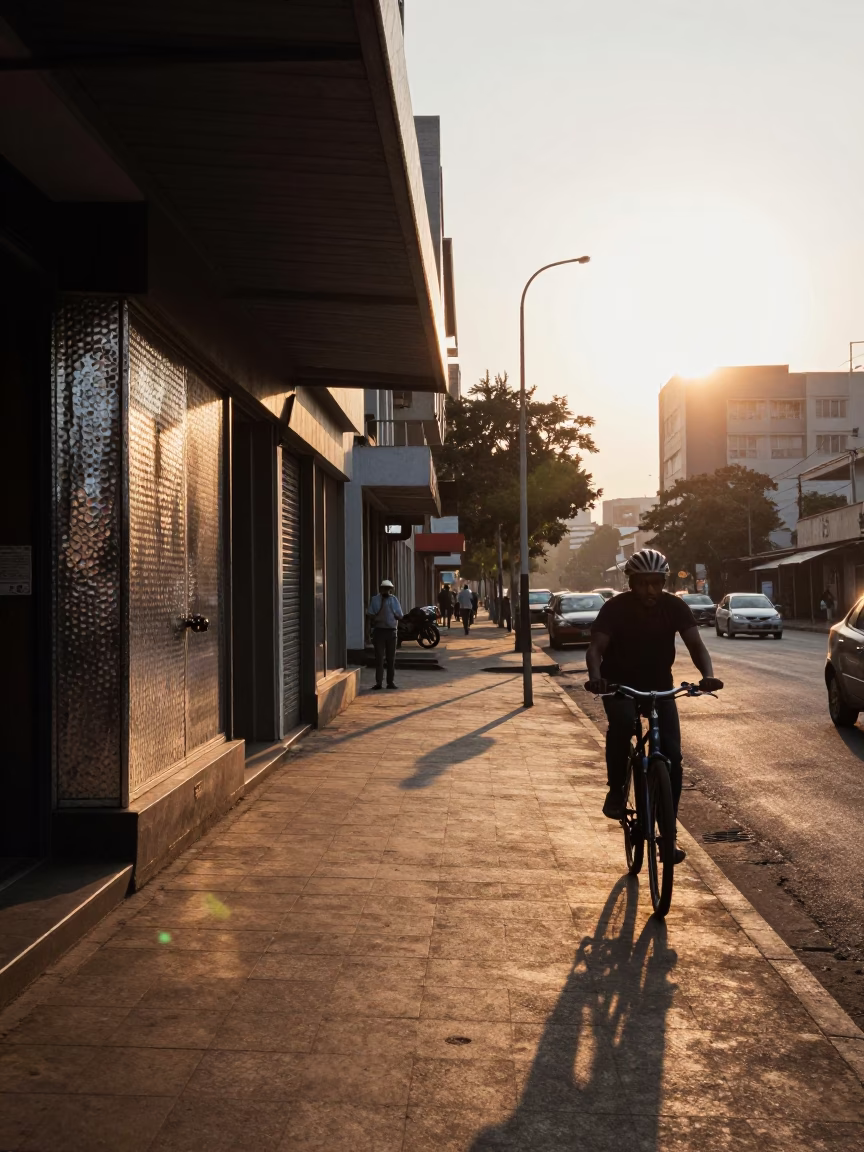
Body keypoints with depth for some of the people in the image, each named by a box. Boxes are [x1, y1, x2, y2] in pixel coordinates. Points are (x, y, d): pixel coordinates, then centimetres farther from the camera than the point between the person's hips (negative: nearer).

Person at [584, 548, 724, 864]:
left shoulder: (675, 607, -13)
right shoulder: (616, 607, -18)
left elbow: (695, 644, -22)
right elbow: (596, 647, -27)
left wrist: (708, 675, -43)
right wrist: (595, 677, -49)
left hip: (660, 686, 2)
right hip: (619, 684, -2)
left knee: (672, 755, -10)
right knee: (621, 723, -36)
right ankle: (616, 790, -13)